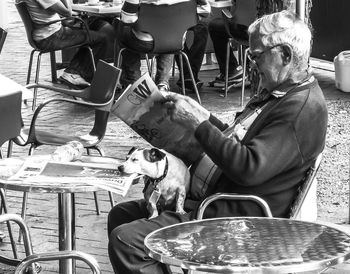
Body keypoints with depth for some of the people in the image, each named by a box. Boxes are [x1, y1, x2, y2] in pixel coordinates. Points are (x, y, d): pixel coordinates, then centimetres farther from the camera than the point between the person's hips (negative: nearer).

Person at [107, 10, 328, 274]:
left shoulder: (305, 108, -19)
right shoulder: (277, 93, 15)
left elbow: (251, 168, -27)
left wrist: (199, 123, -20)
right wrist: (204, 116, 7)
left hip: (237, 218, -11)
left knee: (125, 240, -18)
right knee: (121, 214, 14)